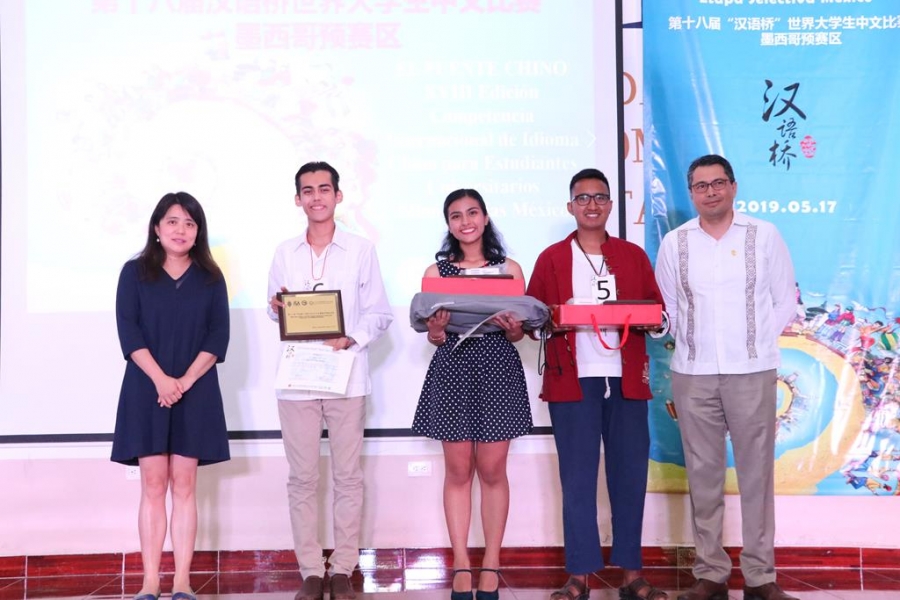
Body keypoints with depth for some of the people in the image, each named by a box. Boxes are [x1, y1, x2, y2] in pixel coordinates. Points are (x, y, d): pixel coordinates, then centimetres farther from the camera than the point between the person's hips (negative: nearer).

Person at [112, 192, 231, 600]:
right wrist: (160, 379, -15)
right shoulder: (135, 272, 6)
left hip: (195, 392, 1)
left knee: (184, 485, 1)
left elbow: (219, 336, 1)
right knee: (153, 484, -1)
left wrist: (186, 380, -12)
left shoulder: (210, 278, 8)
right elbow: (128, 331, -4)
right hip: (147, 390, -1)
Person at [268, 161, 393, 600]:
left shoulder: (361, 250, 3)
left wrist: (352, 338, -14)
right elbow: (275, 310, 16)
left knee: (348, 476, 2)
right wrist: (277, 308, -7)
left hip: (346, 377, -2)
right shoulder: (284, 253, 10)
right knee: (302, 478, 4)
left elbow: (380, 313, 3)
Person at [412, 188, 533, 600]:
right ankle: (461, 564, 13)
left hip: (498, 371, 0)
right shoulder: (435, 271, 7)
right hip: (452, 372, 0)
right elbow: (434, 338, 5)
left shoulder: (509, 269, 7)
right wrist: (436, 330, -17)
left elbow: (517, 334, 8)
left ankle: (491, 564, 15)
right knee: (458, 471, 4)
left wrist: (512, 328, -14)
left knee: (492, 471, 3)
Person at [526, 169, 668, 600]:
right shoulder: (551, 258, 7)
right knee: (577, 478, 0)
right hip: (573, 380, -2)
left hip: (626, 379, 2)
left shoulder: (633, 255, 13)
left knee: (630, 474, 4)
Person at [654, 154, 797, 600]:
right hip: (693, 374, 1)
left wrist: (757, 343, 1)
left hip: (752, 372, -1)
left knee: (756, 472, 2)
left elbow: (785, 300, 5)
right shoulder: (674, 243, 6)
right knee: (703, 474, 5)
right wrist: (692, 342, 4)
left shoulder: (764, 235, 3)